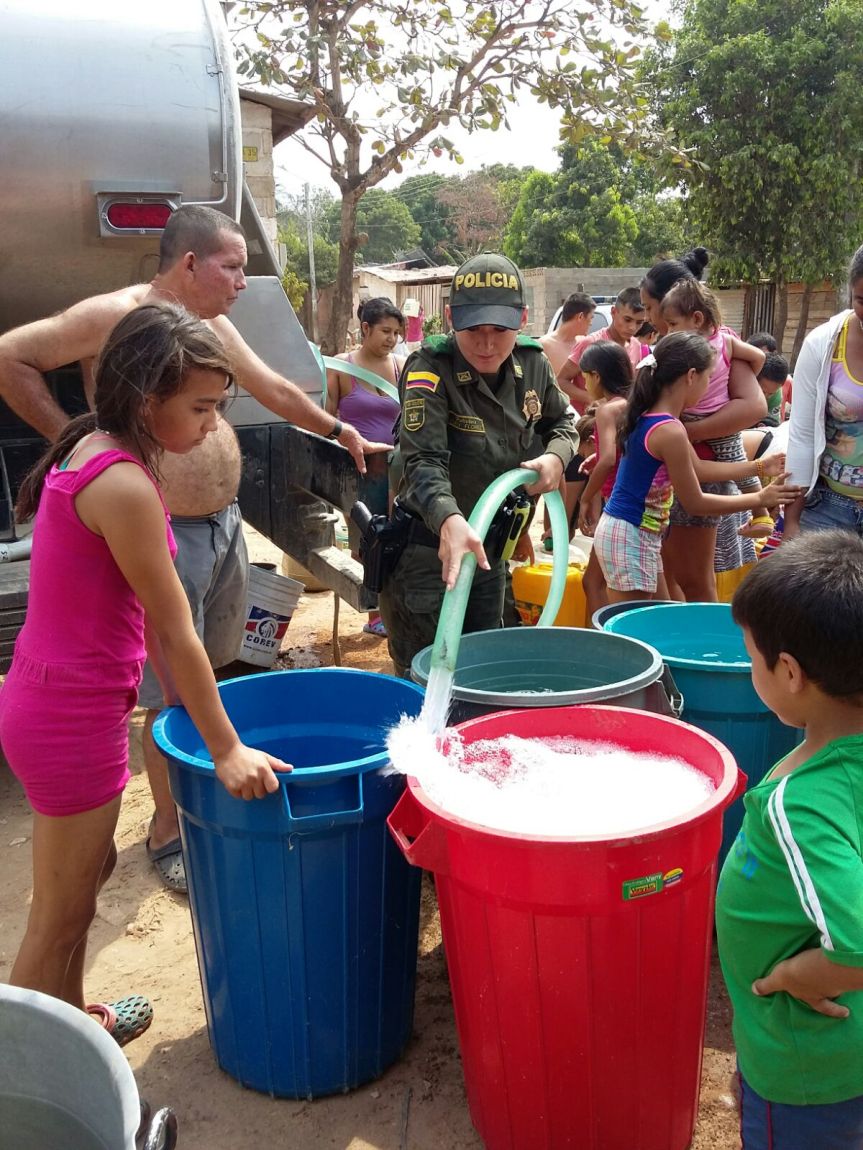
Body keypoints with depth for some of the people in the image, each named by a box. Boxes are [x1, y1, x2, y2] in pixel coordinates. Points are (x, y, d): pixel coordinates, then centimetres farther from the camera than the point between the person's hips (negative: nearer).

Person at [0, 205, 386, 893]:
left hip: (225, 522, 8)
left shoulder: (216, 325, 11)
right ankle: (170, 831, 19)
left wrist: (336, 429, 30)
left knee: (212, 675, 19)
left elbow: (274, 389, 25)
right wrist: (71, 436, -10)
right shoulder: (116, 316, -13)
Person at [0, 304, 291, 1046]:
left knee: (91, 869, 26)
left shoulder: (94, 452, 6)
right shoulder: (123, 485, -24)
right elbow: (176, 632, -20)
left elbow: (142, 605, 12)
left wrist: (180, 693, 18)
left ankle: (76, 1023, 47)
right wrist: (227, 749, -11)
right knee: (60, 916, 8)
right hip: (73, 716, -10)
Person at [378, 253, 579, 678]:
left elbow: (560, 422, 15)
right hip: (428, 550, -6)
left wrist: (555, 456, -9)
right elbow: (424, 461, -33)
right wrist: (449, 520, -52)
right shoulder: (430, 370, -21)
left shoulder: (532, 364, -3)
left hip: (489, 547, 6)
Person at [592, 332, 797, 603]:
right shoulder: (670, 431, -22)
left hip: (635, 533, 10)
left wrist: (759, 466, 18)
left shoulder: (648, 416, 7)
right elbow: (695, 503, -13)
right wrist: (760, 498, -3)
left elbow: (696, 468, 15)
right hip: (630, 536, -10)